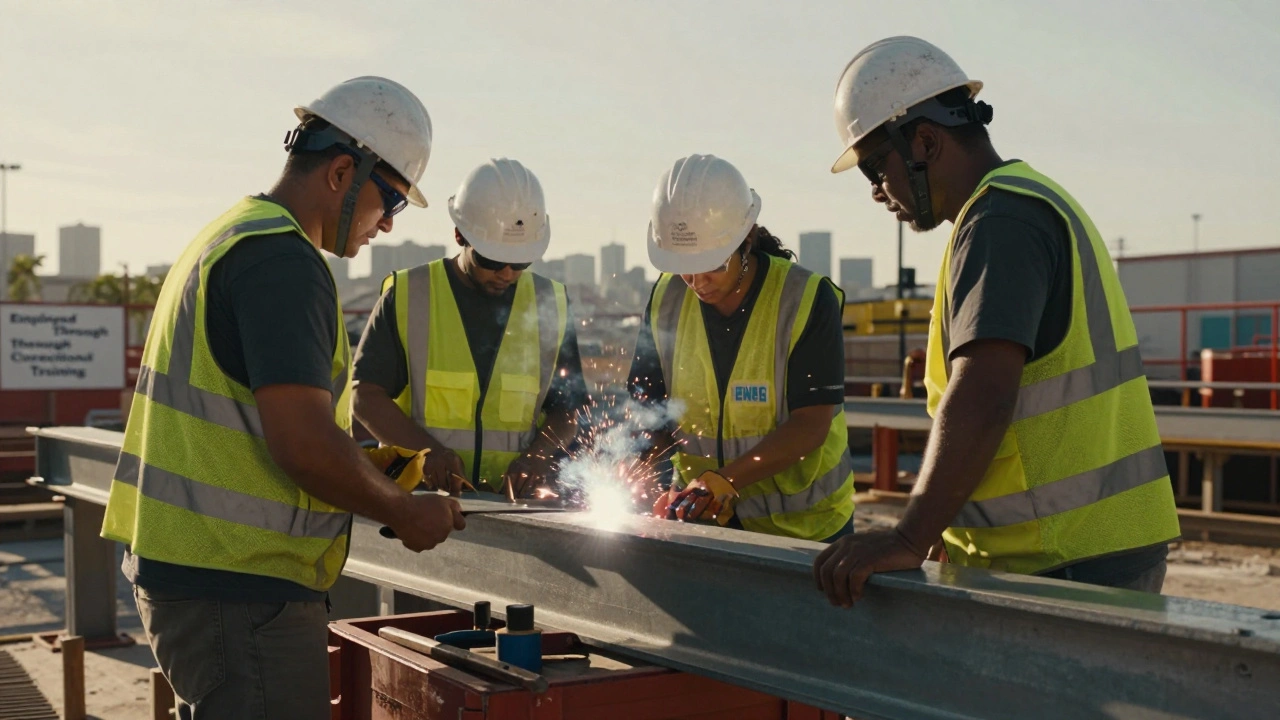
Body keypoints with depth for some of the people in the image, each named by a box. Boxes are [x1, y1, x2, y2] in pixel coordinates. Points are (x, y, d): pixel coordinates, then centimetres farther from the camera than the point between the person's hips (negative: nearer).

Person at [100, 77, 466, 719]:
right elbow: (305, 445, -24)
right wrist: (404, 512, -9)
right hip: (238, 589, -11)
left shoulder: (227, 237, 17)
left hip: (181, 564, 11)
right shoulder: (283, 259, -16)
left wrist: (376, 480, 18)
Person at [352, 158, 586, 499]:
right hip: (420, 493, -1)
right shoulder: (408, 295, 4)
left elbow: (566, 410, 15)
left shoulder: (550, 304, 11)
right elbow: (366, 396, 2)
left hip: (515, 499, 2)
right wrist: (427, 450, -13)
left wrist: (536, 455, -5)